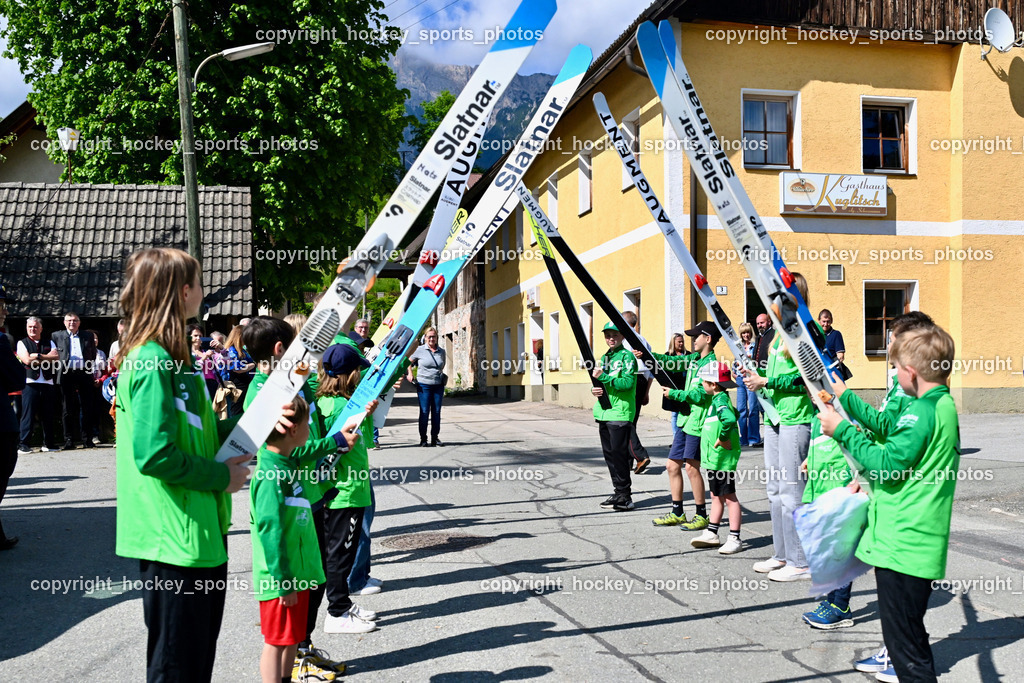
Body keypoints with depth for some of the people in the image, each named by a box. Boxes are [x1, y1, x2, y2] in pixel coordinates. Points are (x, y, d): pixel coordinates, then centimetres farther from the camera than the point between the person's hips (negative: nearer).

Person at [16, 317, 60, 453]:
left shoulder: (49, 343, 17)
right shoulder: (22, 343, 9)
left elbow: (56, 357, 0)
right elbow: (27, 360, -7)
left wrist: (38, 356, -9)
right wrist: (47, 357, -1)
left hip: (48, 383, 3)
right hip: (30, 383, -3)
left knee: (48, 415, 5)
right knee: (28, 415, -6)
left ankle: (49, 444, 13)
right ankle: (24, 445, -2)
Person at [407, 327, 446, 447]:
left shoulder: (441, 351, 9)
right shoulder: (420, 350, -1)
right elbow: (409, 362, 11)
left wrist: (441, 374, 13)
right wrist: (409, 374, -1)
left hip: (438, 385, 3)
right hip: (424, 385, -3)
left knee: (437, 412, 5)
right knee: (424, 412, -3)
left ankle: (435, 438, 15)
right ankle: (423, 439, 6)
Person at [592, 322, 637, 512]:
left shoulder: (627, 356, -6)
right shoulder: (605, 357, 19)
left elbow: (627, 382, -18)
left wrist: (603, 376, -20)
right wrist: (594, 388, 2)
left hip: (620, 412, -8)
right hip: (604, 412, 8)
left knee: (619, 454, -8)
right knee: (609, 453, 11)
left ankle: (625, 497, -3)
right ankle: (619, 492, 20)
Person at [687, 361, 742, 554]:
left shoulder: (720, 400, -18)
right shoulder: (719, 399, 12)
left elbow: (729, 419, -37)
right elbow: (734, 414, 28)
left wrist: (723, 438, -25)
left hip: (722, 458, -10)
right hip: (714, 458, 10)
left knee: (729, 497, -3)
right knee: (716, 496, 16)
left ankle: (734, 539, 2)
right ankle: (711, 534, 25)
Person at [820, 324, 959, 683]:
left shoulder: (922, 410, -19)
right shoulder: (943, 404, 13)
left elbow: (887, 463, -24)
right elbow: (885, 426, 25)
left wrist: (843, 431, -17)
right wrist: (845, 397, 32)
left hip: (902, 544, -11)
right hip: (916, 542, 11)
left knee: (904, 640, -3)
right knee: (910, 633, 24)